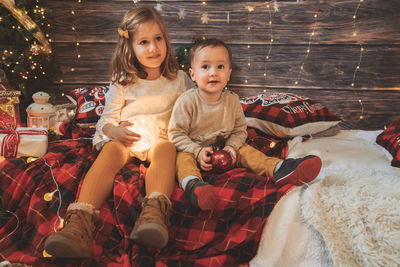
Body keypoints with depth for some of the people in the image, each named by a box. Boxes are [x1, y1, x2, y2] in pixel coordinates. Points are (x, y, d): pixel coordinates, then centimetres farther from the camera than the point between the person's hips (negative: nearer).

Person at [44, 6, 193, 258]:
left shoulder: (179, 79, 14)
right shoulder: (122, 83, 13)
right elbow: (106, 118, 11)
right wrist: (113, 130, -14)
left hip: (162, 136, 0)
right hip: (123, 137, 0)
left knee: (165, 150, -36)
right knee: (110, 151, -33)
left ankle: (154, 212, -62)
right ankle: (80, 221, -54)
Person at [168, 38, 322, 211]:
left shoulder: (232, 100, -3)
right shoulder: (187, 101, -16)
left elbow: (240, 130, 5)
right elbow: (175, 134, -14)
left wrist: (231, 146, -15)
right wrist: (198, 151, -24)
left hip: (223, 149, 4)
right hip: (193, 149, -4)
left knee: (244, 150, -15)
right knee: (183, 157, -33)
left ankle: (277, 169, -29)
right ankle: (192, 184, -61)